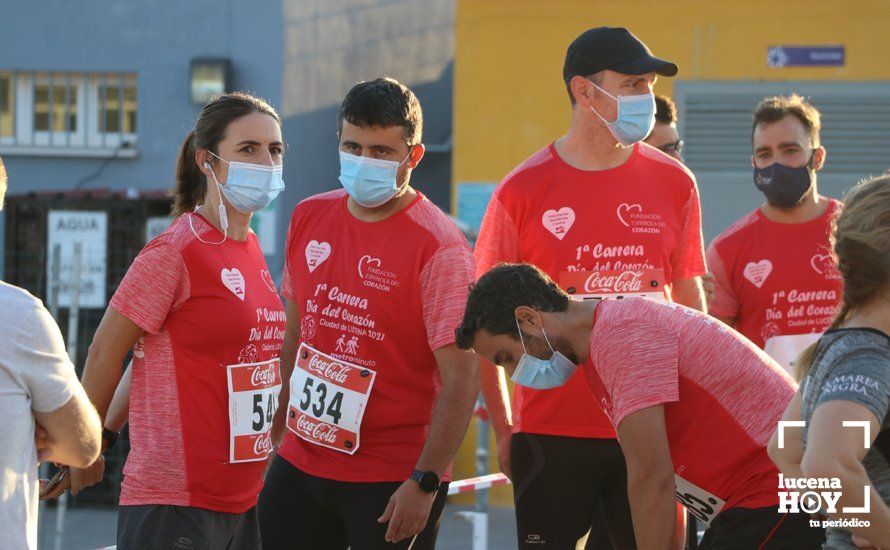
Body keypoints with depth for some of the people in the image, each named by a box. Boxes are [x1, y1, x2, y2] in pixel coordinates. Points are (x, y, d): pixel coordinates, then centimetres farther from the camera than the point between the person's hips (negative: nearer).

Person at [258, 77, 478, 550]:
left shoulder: (439, 248, -13)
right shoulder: (309, 218, 7)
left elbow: (462, 378, -16)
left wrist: (424, 482, -19)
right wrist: (273, 432, 19)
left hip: (394, 482, -6)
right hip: (300, 464, 6)